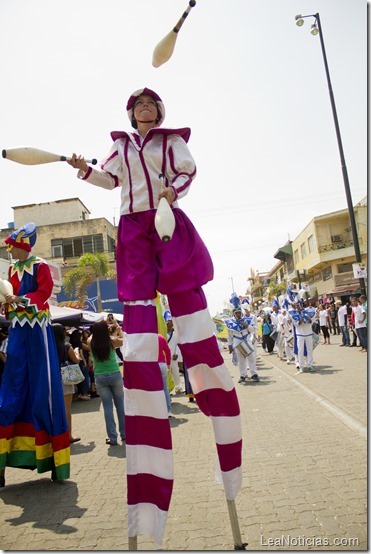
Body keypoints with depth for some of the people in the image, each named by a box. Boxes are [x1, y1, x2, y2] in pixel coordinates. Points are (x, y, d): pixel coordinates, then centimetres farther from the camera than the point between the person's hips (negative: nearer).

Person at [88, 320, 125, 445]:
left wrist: (99, 326, 22)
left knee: (107, 407, 6)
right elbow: (123, 340, 13)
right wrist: (118, 328, 22)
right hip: (115, 375, -1)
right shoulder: (112, 340, -9)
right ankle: (124, 434, 22)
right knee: (120, 404, 13)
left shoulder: (91, 342, -5)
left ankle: (112, 438, 8)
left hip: (100, 378, 1)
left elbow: (94, 335, 19)